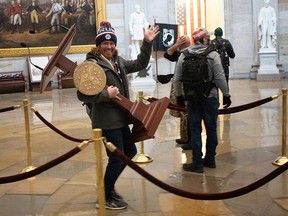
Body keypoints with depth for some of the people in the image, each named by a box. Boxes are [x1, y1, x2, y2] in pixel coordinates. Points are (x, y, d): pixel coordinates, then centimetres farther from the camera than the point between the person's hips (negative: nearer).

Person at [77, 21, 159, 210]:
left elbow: (140, 64, 20)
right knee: (117, 158, -2)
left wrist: (147, 43, 11)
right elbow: (82, 94, -21)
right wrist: (106, 94, -24)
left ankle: (108, 187, 34)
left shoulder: (118, 61, 9)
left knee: (130, 151, 19)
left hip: (120, 118, 9)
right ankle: (105, 198, 17)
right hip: (107, 121, -9)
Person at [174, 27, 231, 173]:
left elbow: (177, 79, 2)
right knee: (211, 129, 12)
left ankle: (197, 163, 7)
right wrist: (226, 94, -1)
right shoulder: (212, 55, -9)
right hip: (210, 98, -1)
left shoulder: (184, 56, -1)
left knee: (195, 131, 6)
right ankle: (210, 160, 22)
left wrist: (178, 95, 14)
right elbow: (220, 77, -12)